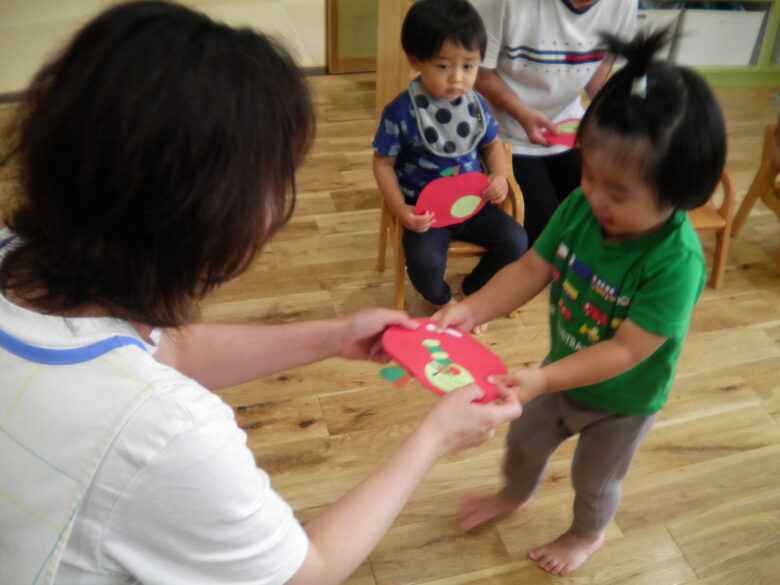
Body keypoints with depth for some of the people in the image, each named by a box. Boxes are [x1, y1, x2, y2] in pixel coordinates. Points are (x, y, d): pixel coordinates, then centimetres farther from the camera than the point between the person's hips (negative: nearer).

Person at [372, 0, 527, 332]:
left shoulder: (475, 103, 0)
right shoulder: (402, 112, -14)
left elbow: (492, 144, 16)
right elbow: (383, 163, -7)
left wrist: (499, 176, -5)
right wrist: (401, 210, -17)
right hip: (424, 209, -4)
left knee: (515, 241, -11)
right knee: (425, 262, -27)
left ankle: (472, 291, 17)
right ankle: (443, 300, 12)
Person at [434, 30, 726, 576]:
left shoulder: (676, 260, -38)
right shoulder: (579, 207, -23)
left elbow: (626, 351, -36)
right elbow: (530, 270, -15)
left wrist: (544, 379, -43)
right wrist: (474, 308, -30)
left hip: (622, 401, -5)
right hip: (562, 372, 5)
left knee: (594, 479, 24)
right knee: (524, 438, 29)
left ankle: (588, 533, 59)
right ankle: (514, 494, 64)